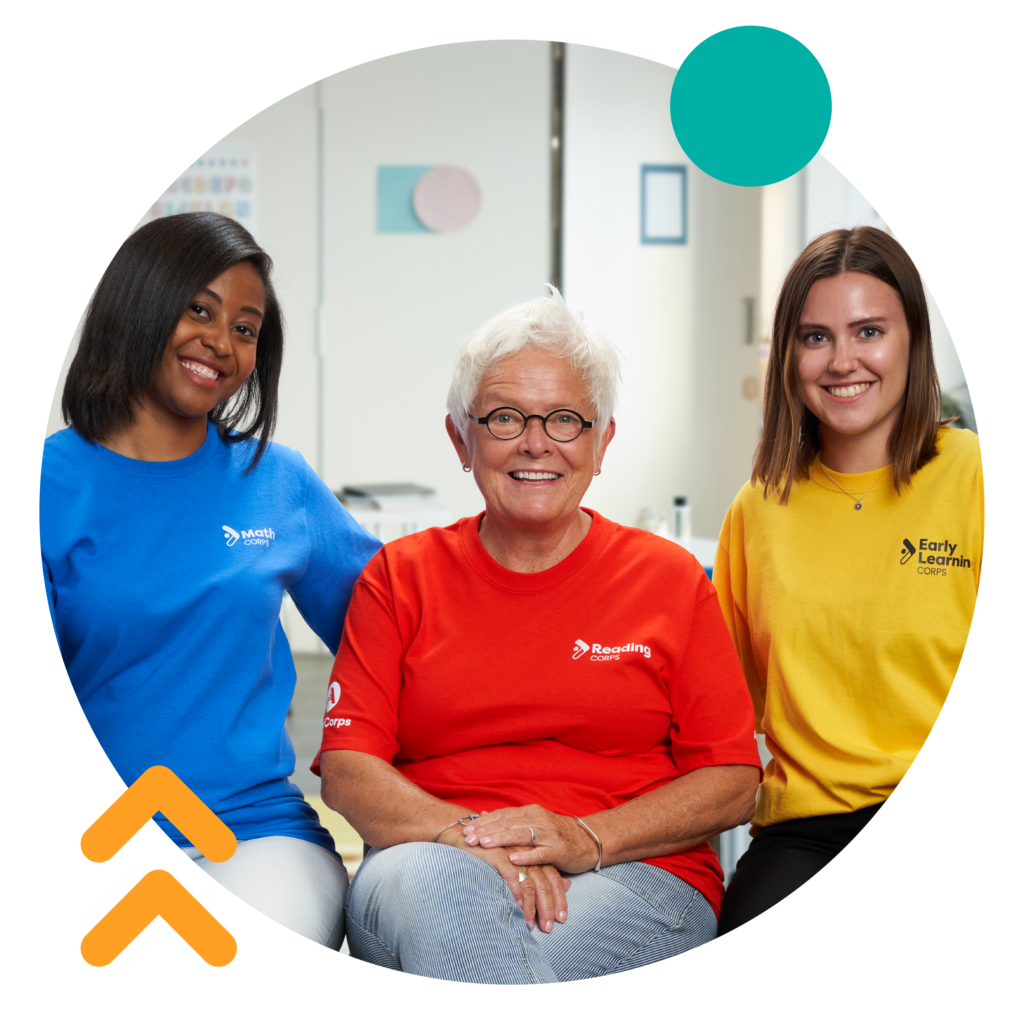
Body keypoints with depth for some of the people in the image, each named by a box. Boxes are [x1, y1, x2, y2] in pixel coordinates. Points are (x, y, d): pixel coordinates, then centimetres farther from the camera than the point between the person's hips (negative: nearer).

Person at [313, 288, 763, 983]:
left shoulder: (669, 578, 10)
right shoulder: (401, 575, 12)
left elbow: (733, 784, 5)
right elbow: (345, 769, 3)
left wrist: (587, 840, -13)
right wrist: (466, 835, -18)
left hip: (635, 880, -2)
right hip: (425, 870, 2)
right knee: (432, 879, -36)